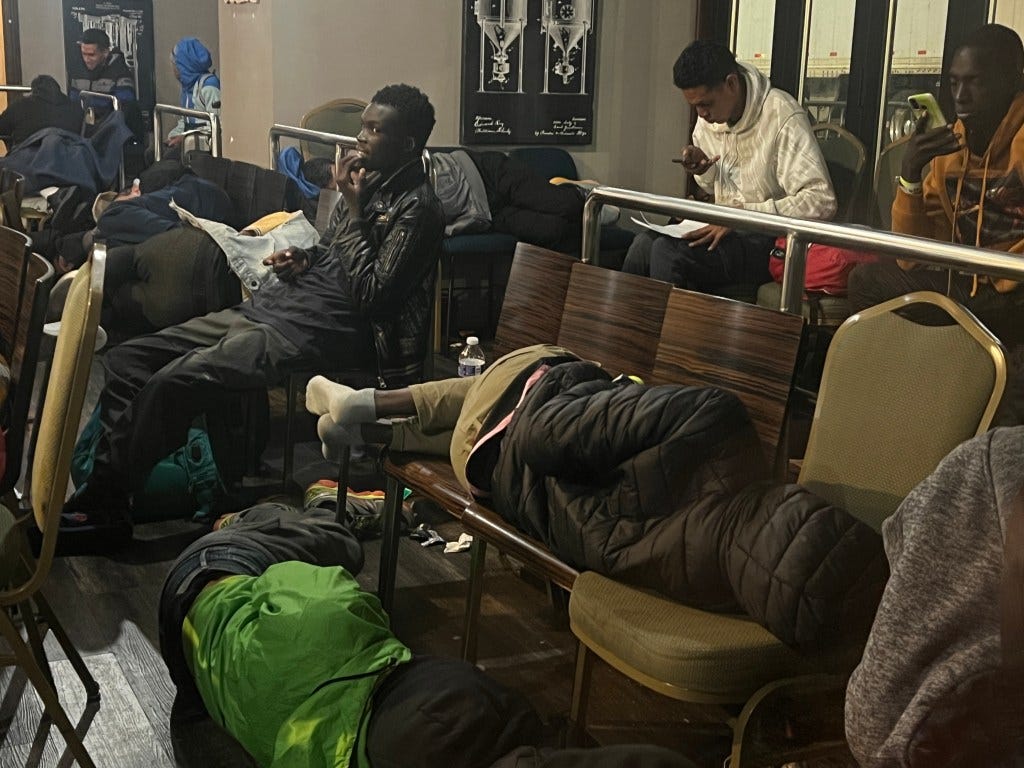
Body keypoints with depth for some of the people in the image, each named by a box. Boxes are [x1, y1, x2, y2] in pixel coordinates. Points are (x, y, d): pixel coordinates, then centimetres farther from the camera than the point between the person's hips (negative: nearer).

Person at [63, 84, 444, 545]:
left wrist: (354, 209, -13)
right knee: (126, 360, 0)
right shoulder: (367, 182, 17)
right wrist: (301, 260, 8)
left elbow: (371, 294, -19)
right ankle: (101, 489, -2)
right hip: (271, 305, 10)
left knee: (173, 381, -25)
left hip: (317, 330, -10)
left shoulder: (415, 208, -10)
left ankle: (106, 506, -9)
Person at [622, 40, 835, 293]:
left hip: (770, 241, -7)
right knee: (644, 243, -19)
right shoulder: (708, 117, 6)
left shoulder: (783, 117, -17)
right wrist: (703, 170, -3)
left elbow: (821, 201, -23)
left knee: (667, 252, -27)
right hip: (726, 229, 7)